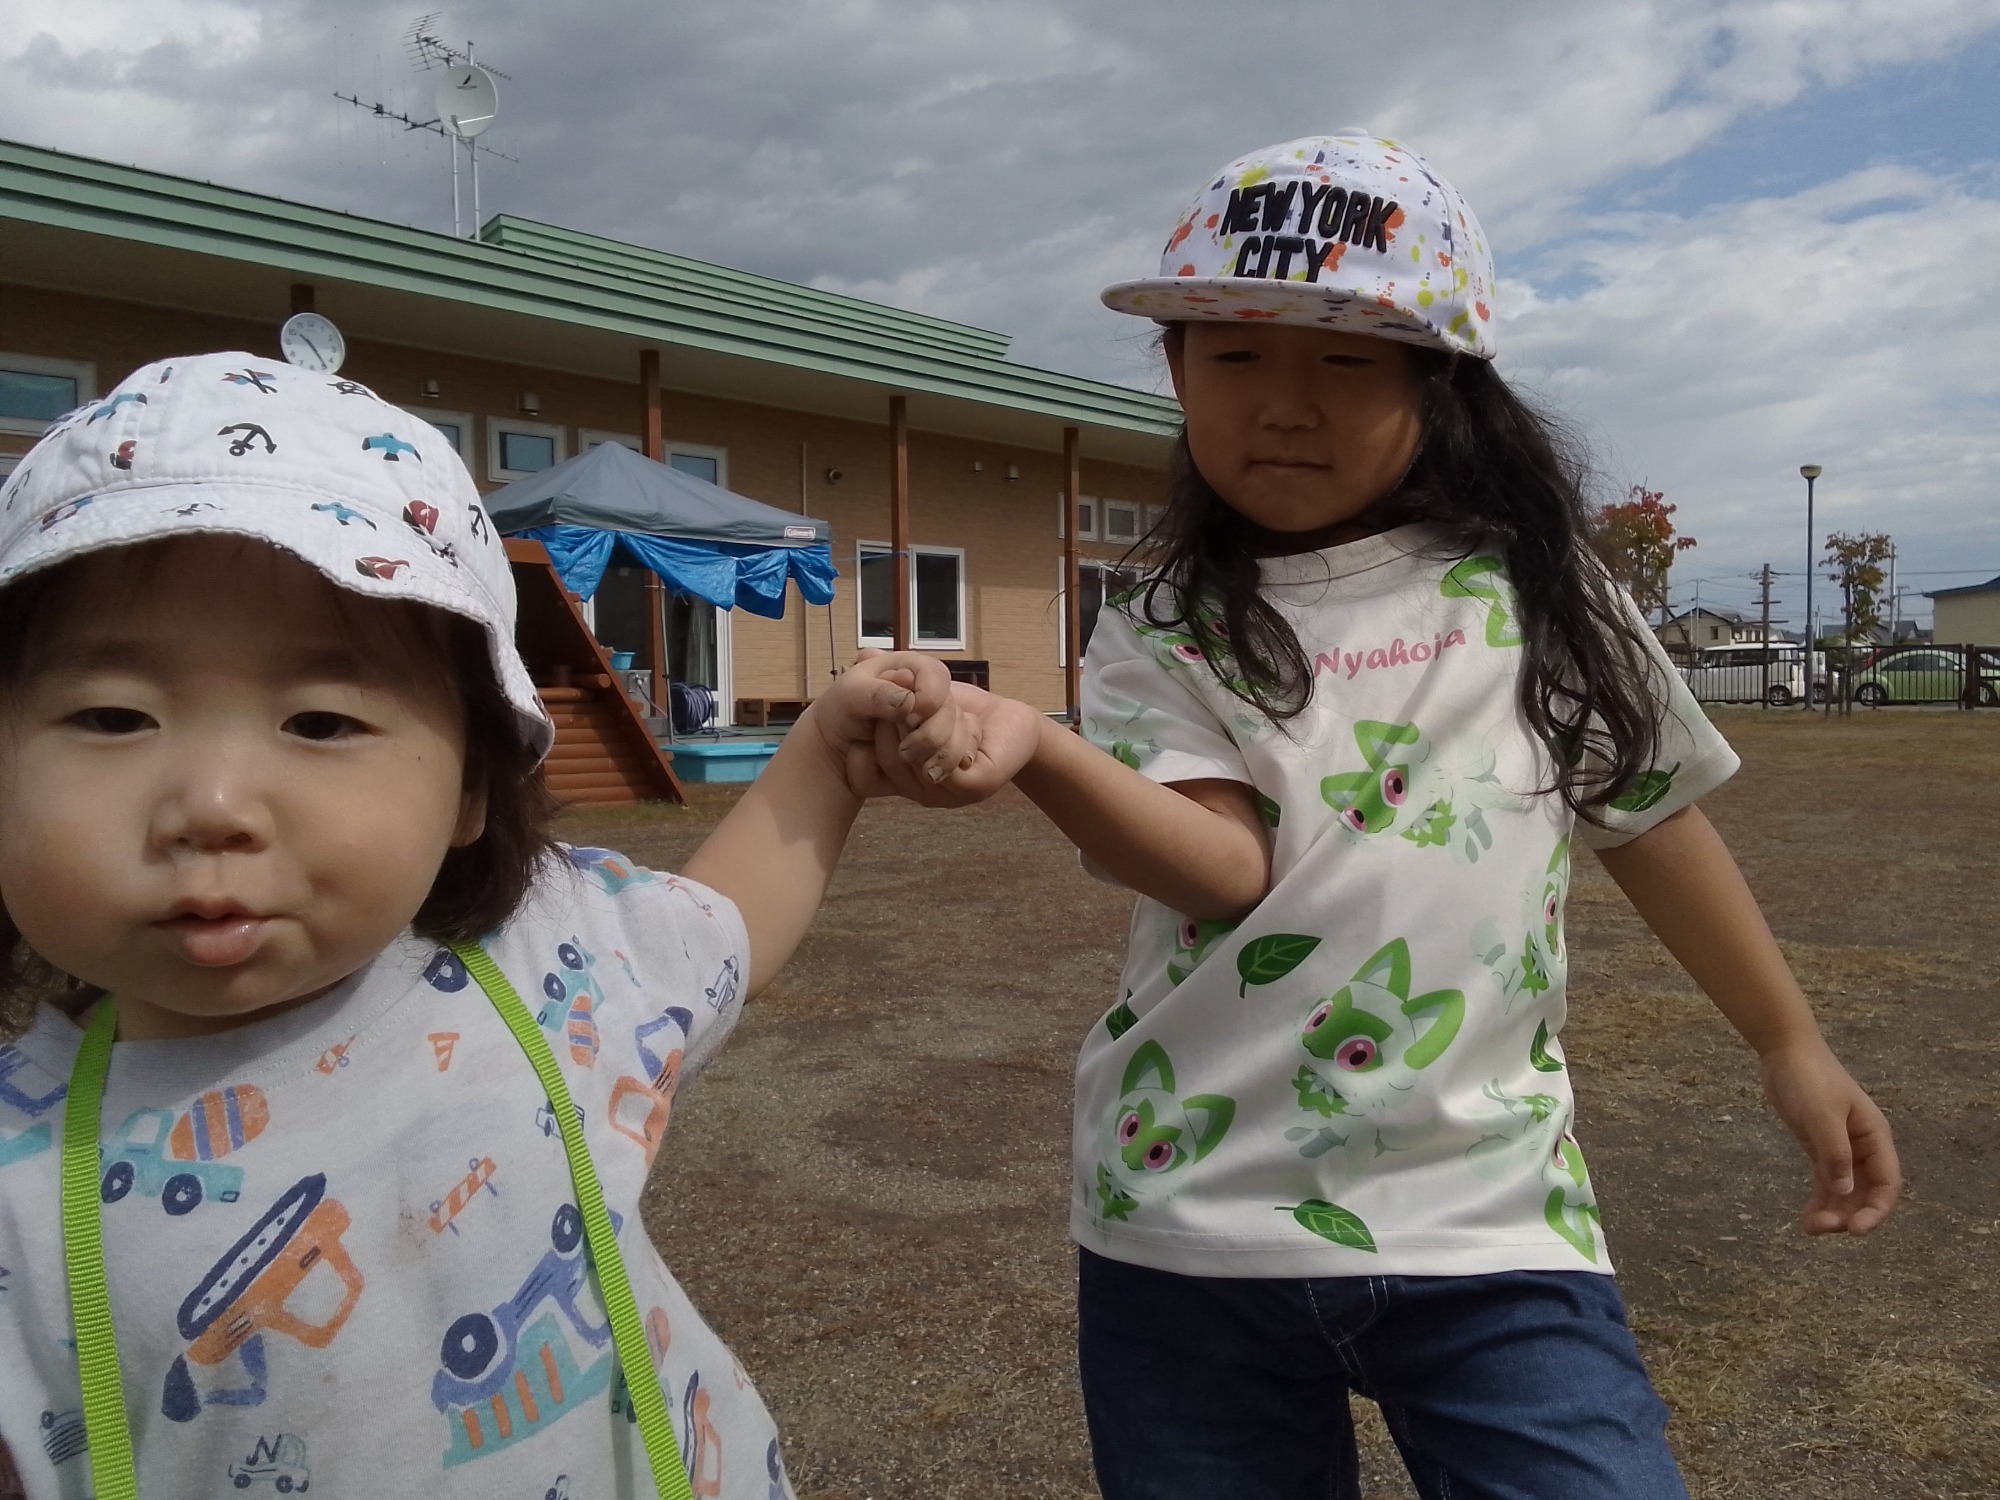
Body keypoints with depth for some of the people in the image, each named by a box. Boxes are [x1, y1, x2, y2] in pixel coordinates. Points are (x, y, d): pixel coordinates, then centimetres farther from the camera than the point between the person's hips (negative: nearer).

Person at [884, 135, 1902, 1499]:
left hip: (1487, 1215, 1)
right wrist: (1032, 748, -36)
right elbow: (1224, 866, -18)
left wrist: (1794, 1046, 19)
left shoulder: (1537, 585, 4)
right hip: (1192, 1220, 0)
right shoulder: (1163, 637, -1)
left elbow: (1649, 815, 14)